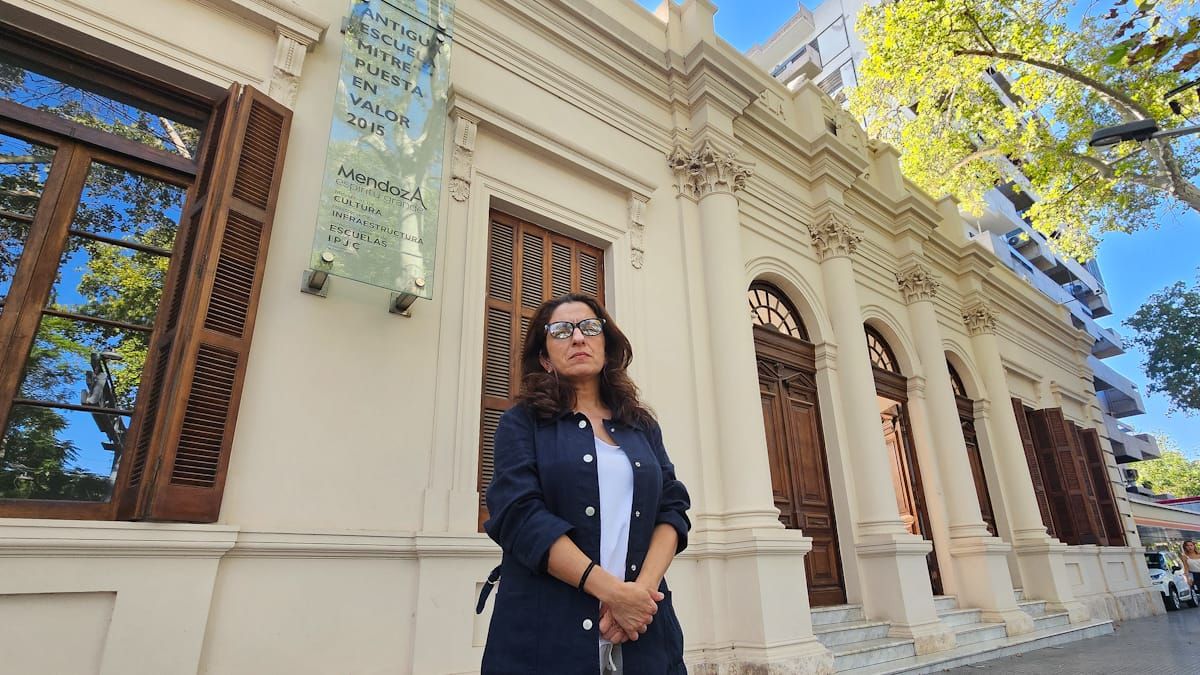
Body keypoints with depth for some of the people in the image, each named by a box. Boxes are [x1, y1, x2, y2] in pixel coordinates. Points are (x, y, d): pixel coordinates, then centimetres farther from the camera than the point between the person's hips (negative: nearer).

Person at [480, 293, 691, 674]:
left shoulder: (643, 426, 12)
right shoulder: (523, 423, 0)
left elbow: (673, 508, 4)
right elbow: (519, 514, -12)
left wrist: (642, 586, -14)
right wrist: (612, 590, -19)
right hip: (547, 629, -3)